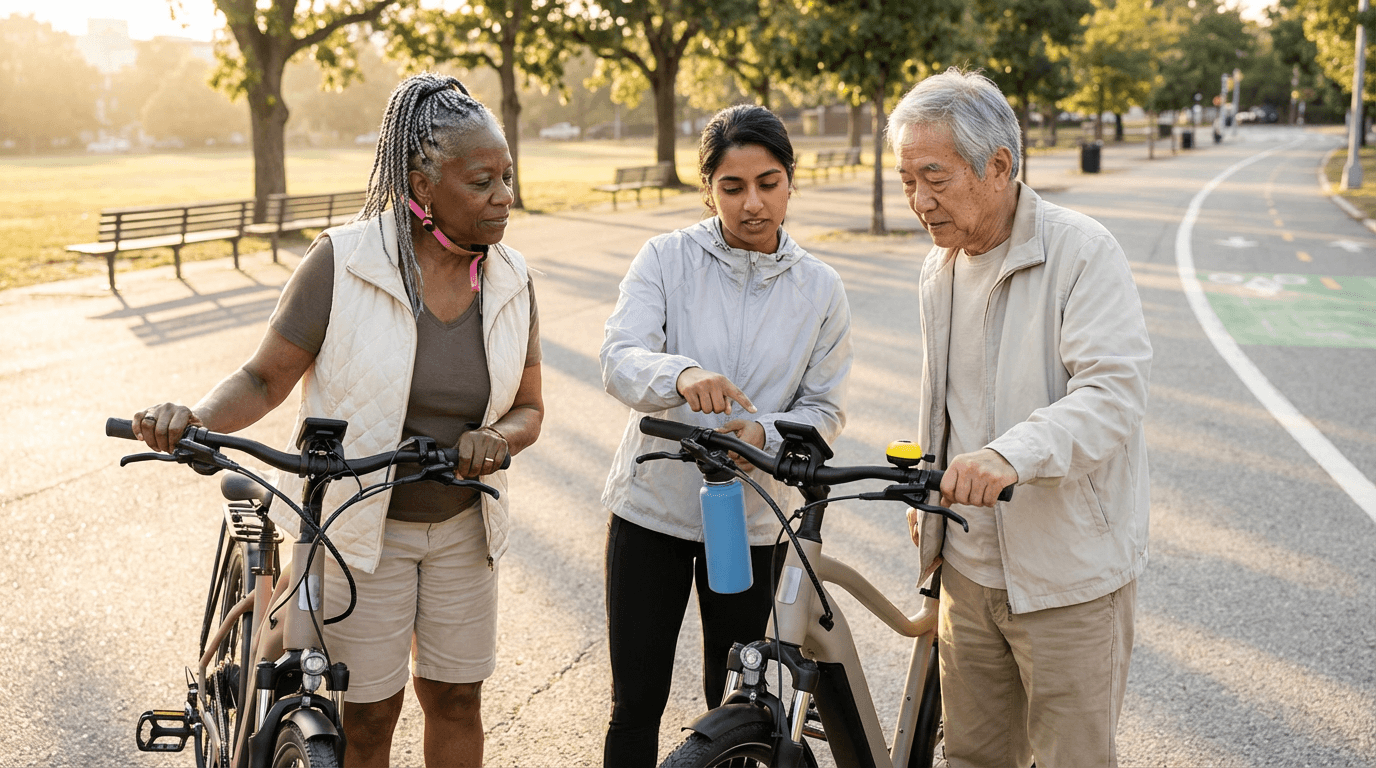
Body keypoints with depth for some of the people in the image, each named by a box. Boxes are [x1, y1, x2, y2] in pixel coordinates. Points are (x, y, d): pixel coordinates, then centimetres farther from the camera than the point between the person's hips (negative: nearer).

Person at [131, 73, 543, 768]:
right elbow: (265, 379, -11)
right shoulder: (342, 264, -17)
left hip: (463, 524, 4)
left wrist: (500, 436, -20)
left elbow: (528, 408, 3)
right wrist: (193, 418, -31)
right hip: (359, 524, -4)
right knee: (370, 712, 7)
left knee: (455, 699, 14)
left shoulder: (511, 281, -4)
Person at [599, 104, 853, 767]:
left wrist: (764, 434, -22)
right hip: (652, 509, -1)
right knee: (636, 705, 5)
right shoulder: (667, 259, -7)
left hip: (750, 520, 1)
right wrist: (681, 374, -42)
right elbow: (619, 360, -20)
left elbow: (824, 412, 0)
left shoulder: (820, 290, -2)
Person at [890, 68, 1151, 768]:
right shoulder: (939, 267, 10)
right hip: (970, 565, 7)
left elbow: (1111, 395, -26)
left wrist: (1010, 455, -40)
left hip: (1069, 577, -6)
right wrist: (930, 494, 22)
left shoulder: (1083, 252, -15)